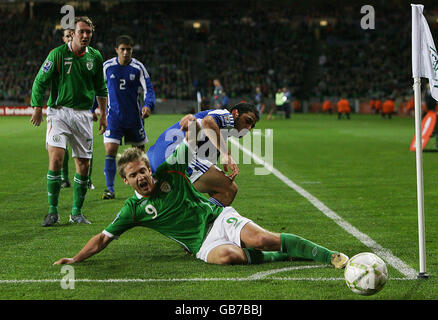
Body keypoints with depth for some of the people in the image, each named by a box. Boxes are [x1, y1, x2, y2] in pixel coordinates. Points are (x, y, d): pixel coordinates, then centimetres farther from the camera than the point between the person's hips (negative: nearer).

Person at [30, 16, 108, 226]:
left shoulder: (95, 57, 6)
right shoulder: (58, 54, -7)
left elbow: (100, 88, 19)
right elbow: (40, 81, -2)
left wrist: (103, 114, 17)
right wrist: (37, 108, -5)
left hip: (83, 114, 4)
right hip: (59, 112, -4)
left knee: (83, 165, 3)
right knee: (56, 159, -17)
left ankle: (76, 212, 16)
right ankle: (53, 211, -8)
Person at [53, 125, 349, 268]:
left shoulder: (169, 172, 6)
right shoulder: (133, 209, 6)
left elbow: (194, 140, 8)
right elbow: (103, 237, 7)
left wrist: (193, 125, -14)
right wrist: (75, 259, -3)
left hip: (219, 217, 1)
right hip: (202, 245, -1)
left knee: (261, 239, -29)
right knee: (229, 256, -39)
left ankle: (330, 256, -22)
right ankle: (282, 256, -18)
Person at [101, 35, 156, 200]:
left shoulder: (138, 67, -5)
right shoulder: (107, 66, -3)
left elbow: (148, 89, -7)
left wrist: (148, 105, -25)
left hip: (134, 116, 1)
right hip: (114, 116, -1)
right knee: (110, 150, -14)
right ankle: (110, 189, -8)